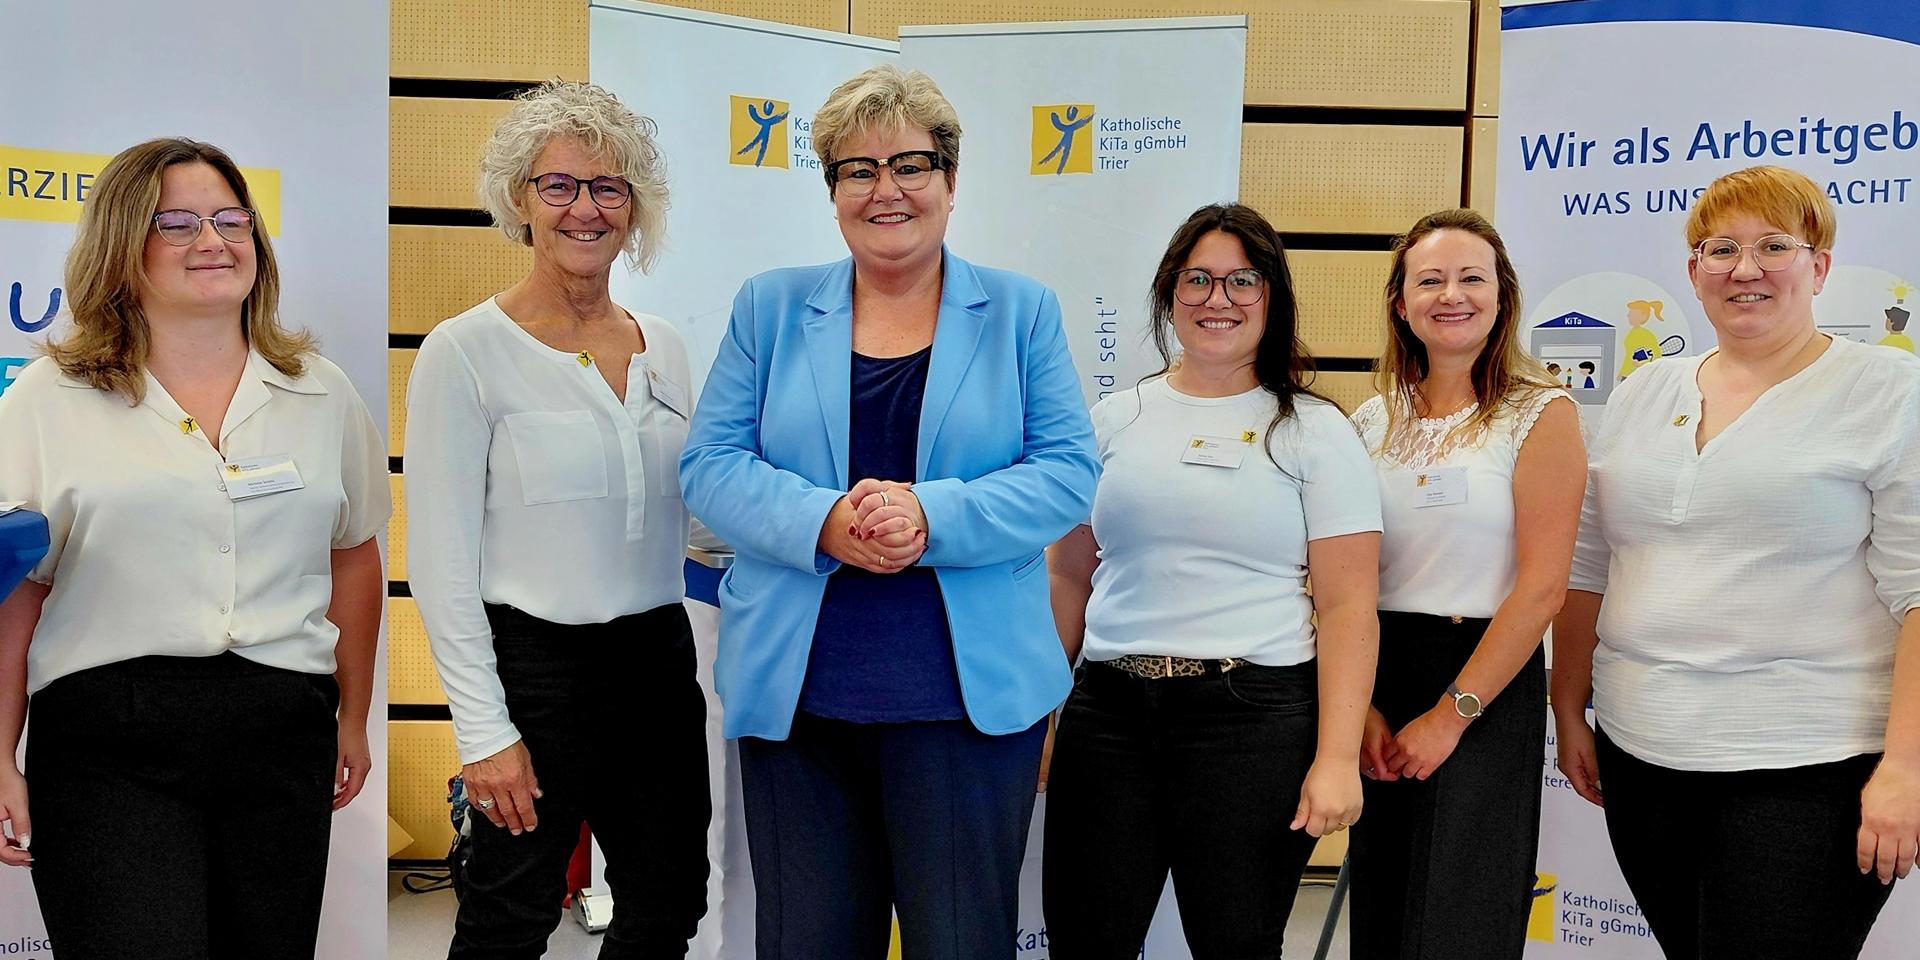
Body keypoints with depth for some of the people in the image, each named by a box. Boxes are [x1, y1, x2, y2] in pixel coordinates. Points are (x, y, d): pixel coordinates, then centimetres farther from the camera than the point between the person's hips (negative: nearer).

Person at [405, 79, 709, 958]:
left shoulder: (662, 347, 9)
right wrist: (484, 730, -14)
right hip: (537, 663, -5)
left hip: (659, 657, 6)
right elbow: (441, 562, -11)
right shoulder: (468, 350, -9)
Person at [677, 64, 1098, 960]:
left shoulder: (1021, 311, 5)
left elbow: (1069, 473, -2)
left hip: (968, 697, -1)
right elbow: (709, 463, 2)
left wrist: (931, 517, -19)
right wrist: (823, 523, -17)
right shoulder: (770, 307, 8)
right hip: (794, 694, 2)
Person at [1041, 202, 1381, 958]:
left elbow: (1347, 605, -3)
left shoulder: (1314, 432, 2)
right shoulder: (1115, 421, 11)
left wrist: (1337, 758, -11)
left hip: (1256, 717, -3)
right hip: (1109, 711, 3)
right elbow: (1071, 579, 15)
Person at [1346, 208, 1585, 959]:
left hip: (1486, 682, -4)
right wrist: (1360, 706, -5)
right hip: (1378, 677, 5)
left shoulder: (1540, 413, -6)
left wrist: (1452, 714, -14)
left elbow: (1542, 587, -12)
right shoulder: (1372, 422, 7)